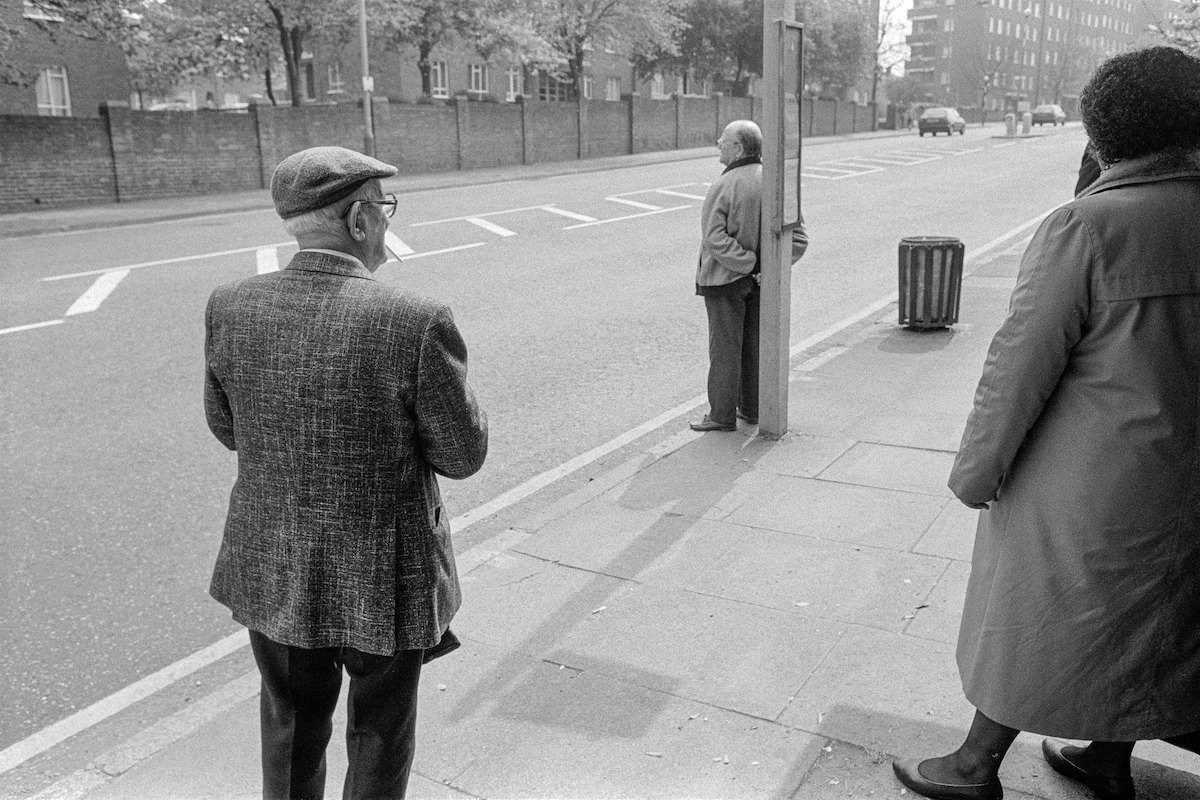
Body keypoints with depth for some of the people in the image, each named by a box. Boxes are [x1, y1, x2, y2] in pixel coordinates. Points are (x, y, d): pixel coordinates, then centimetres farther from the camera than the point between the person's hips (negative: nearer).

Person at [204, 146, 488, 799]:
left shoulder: (229, 307, -10)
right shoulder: (415, 322, -25)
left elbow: (227, 429, 4)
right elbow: (463, 454, -14)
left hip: (271, 569, 4)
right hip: (382, 576, -4)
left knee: (292, 725, 27)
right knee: (379, 735, 22)